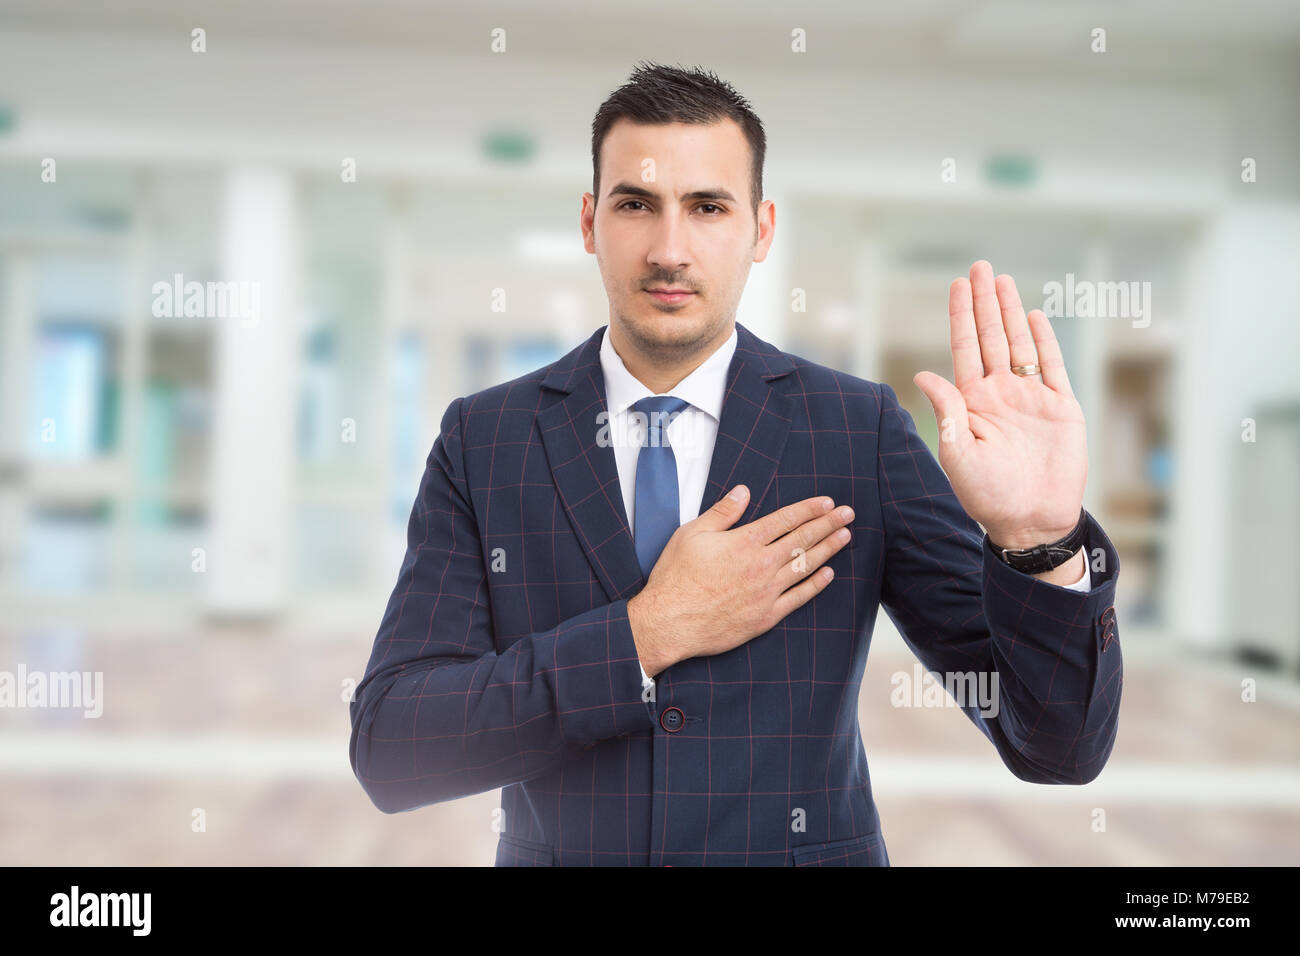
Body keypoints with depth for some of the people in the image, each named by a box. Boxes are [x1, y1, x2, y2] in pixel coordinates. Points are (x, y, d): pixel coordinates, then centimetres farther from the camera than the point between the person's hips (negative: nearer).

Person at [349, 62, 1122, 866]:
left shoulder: (862, 429, -10)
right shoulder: (483, 440, -7)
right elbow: (386, 748, -14)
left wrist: (1040, 537, -30)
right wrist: (650, 634, -21)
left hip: (810, 848, 0)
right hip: (556, 851, 1)